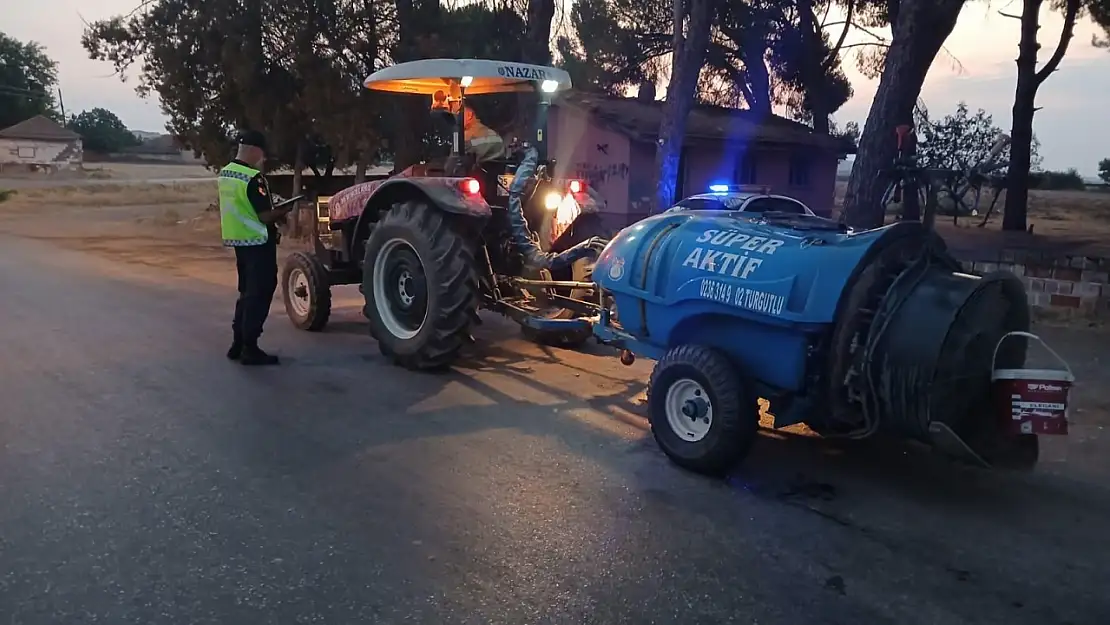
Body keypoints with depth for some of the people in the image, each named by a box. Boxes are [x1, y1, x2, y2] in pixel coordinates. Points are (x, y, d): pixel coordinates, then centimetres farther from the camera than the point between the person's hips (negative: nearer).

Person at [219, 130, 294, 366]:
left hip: (239, 240, 9)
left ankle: (238, 344, 21)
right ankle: (249, 349, 1)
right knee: (259, 295, -2)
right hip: (257, 242, -9)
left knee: (247, 293, 17)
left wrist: (275, 211, 11)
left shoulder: (225, 174, 10)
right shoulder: (253, 178, -19)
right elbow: (265, 216, -20)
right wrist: (285, 210, -3)